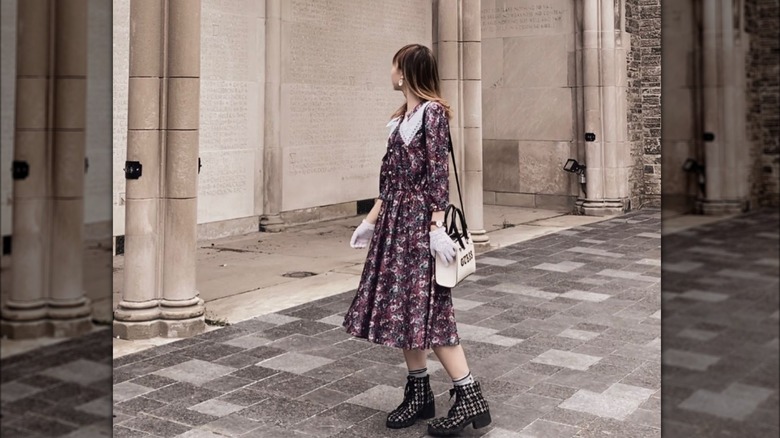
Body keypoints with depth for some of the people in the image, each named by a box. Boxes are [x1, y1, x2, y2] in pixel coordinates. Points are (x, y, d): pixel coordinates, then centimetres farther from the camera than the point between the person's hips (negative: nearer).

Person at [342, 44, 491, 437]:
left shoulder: (432, 112, -9)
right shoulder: (403, 117, 16)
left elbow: (439, 172, -15)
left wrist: (437, 226, -21)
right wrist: (371, 219, 19)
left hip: (419, 219, -9)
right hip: (395, 220, 9)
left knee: (427, 309, -9)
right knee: (402, 308, 8)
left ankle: (470, 398, -3)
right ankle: (419, 395, 18)